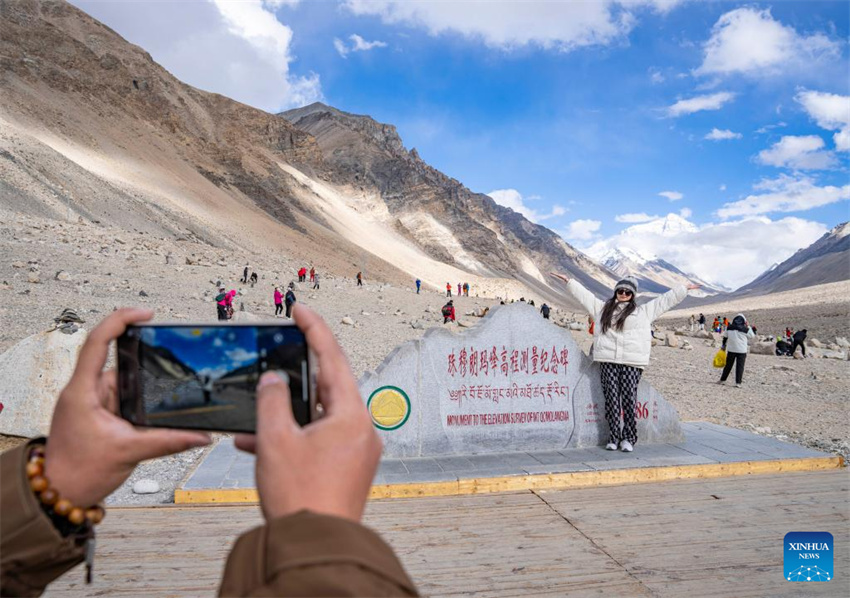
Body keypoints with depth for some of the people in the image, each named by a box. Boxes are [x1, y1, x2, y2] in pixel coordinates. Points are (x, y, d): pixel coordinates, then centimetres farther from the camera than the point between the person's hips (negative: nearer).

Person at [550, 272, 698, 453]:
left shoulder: (644, 311, 17)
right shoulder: (603, 308, 20)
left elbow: (665, 300, 20)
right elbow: (584, 294, 24)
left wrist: (684, 289, 21)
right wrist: (569, 281, 25)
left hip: (632, 362, -1)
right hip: (608, 360, 1)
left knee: (629, 398, -6)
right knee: (611, 398, -2)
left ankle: (628, 438, 2)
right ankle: (613, 437, 4)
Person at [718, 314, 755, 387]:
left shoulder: (729, 327, -2)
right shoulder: (745, 329, -9)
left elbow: (725, 337, 6)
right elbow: (752, 336, 8)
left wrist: (723, 346, 18)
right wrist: (748, 326, 11)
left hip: (731, 350, 2)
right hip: (742, 351, -2)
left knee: (728, 365, 13)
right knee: (740, 366, 2)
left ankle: (722, 379, 19)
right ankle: (738, 383, -1)